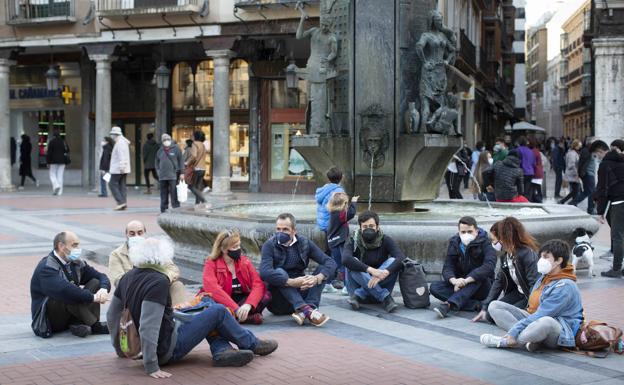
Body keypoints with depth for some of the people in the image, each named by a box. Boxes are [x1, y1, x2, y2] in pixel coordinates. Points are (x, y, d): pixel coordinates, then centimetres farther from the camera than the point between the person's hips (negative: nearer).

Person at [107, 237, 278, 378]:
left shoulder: (128, 277, 1)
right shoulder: (158, 282, -24)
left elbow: (112, 315, 10)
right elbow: (148, 325, -31)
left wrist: (119, 347, 22)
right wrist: (151, 367, -28)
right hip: (167, 350, -9)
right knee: (218, 311, 3)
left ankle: (221, 351, 0)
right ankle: (252, 344, 20)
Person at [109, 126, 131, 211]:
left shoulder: (120, 143, -15)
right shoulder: (124, 142, 17)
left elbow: (121, 156, -23)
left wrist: (121, 167, -25)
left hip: (118, 169, -10)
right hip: (124, 169, 10)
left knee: (112, 184, -5)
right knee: (122, 185, 8)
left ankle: (121, 202, -11)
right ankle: (124, 204, 5)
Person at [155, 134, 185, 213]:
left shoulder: (176, 149, 2)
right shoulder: (160, 151, 15)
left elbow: (181, 161, 0)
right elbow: (157, 163, 22)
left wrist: (181, 173, -6)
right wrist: (158, 171, 8)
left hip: (173, 176, -4)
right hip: (162, 177, 4)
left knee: (174, 194, -7)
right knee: (163, 194, 7)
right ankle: (163, 210, 13)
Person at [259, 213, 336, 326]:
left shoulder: (304, 243, 2)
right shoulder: (270, 245, -8)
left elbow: (330, 262, -7)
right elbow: (265, 272, -26)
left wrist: (317, 278, -27)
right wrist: (291, 282, -37)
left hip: (301, 293, 4)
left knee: (323, 270, -11)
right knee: (279, 272, -28)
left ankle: (303, 312, -31)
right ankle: (307, 310, -44)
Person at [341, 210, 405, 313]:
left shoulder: (385, 241, -4)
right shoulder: (353, 242, -7)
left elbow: (401, 258, -22)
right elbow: (345, 259, -30)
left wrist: (384, 273, -40)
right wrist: (370, 270, -42)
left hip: (379, 286, 0)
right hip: (359, 285, 0)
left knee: (393, 261, -22)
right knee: (352, 264, -27)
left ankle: (359, 295, -26)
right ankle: (385, 297, -31)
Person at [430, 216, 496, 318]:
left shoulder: (484, 243, -13)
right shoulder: (454, 243, -1)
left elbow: (489, 266, -30)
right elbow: (447, 267, -8)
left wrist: (466, 280, -40)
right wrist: (454, 280, -33)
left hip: (481, 286, -4)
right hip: (460, 285, 4)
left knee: (479, 277, -36)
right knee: (434, 287, -19)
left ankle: (448, 305, -48)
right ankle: (474, 305, -31)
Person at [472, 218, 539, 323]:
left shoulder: (527, 254, -23)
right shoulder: (505, 256, 3)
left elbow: (535, 284, -26)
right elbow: (498, 281, 9)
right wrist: (485, 308, 5)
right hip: (517, 293, 8)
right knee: (491, 314, -8)